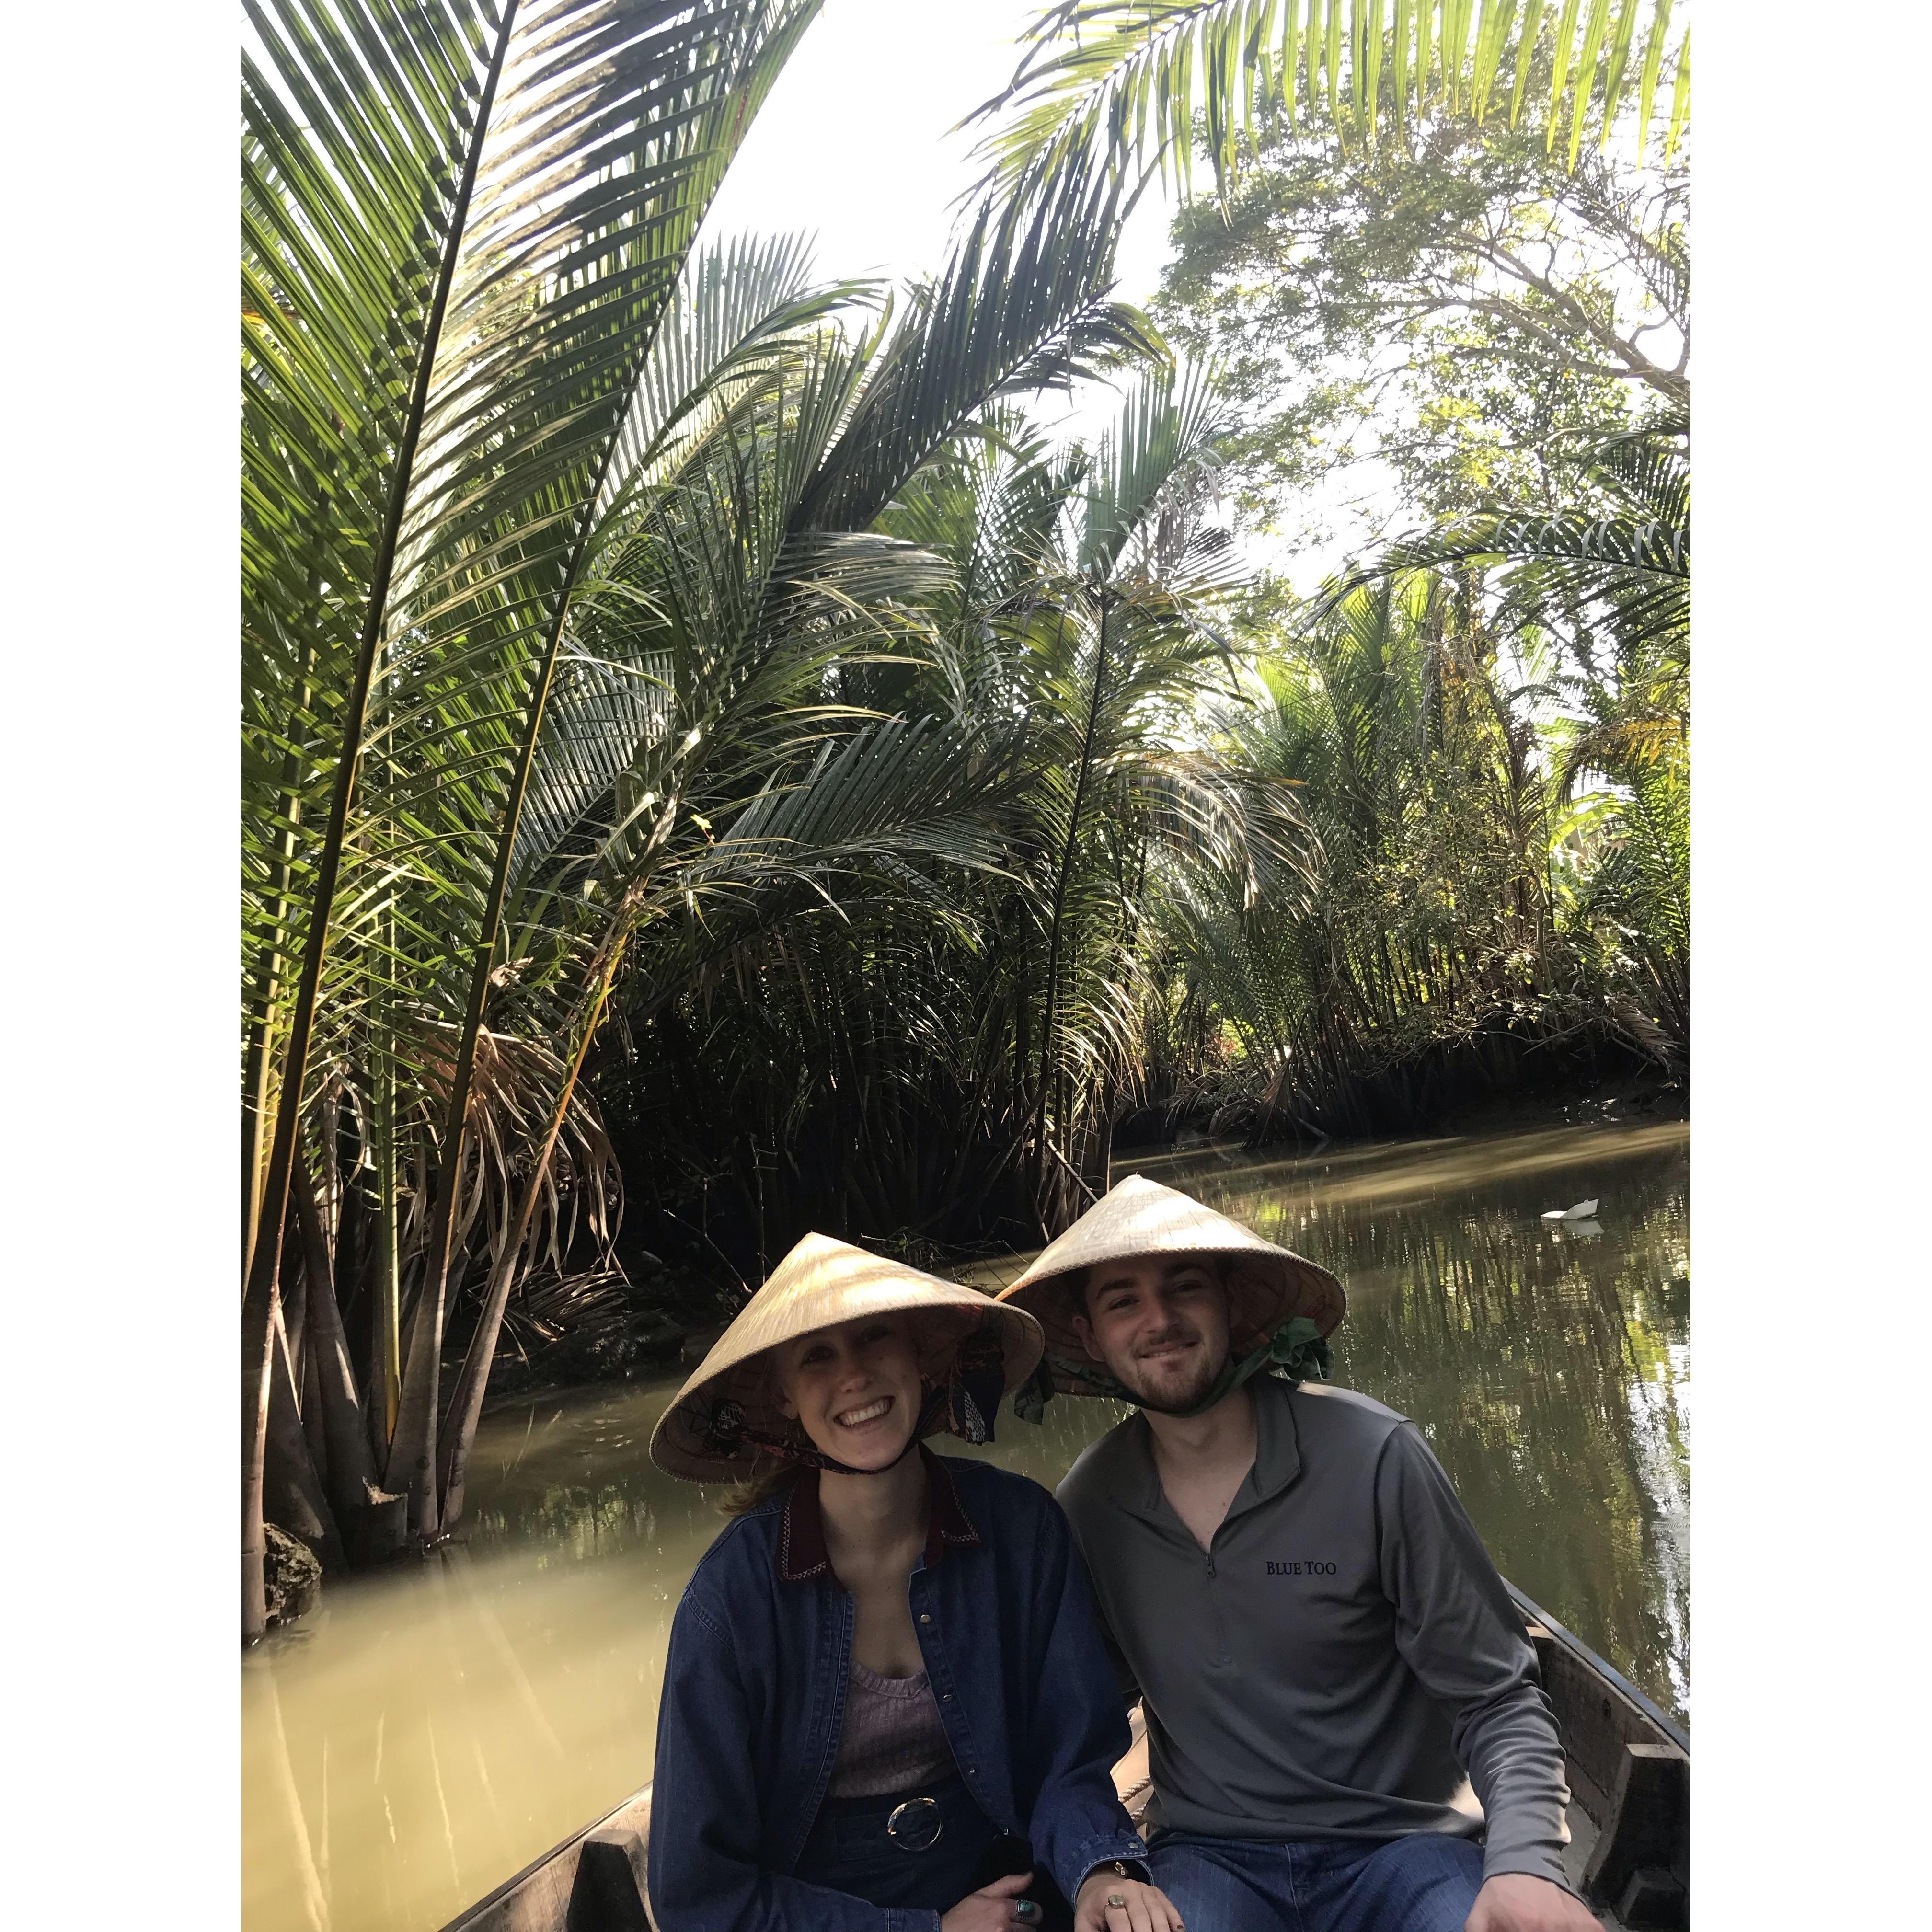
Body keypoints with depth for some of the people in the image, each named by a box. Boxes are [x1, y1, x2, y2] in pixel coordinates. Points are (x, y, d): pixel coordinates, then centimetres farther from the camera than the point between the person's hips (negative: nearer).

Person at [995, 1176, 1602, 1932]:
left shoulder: (1373, 1457, -14)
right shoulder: (1089, 1503, -4)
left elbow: (1497, 1700, -7)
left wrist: (1523, 1864, -22)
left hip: (1400, 1844, 0)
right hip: (1208, 1854, 1)